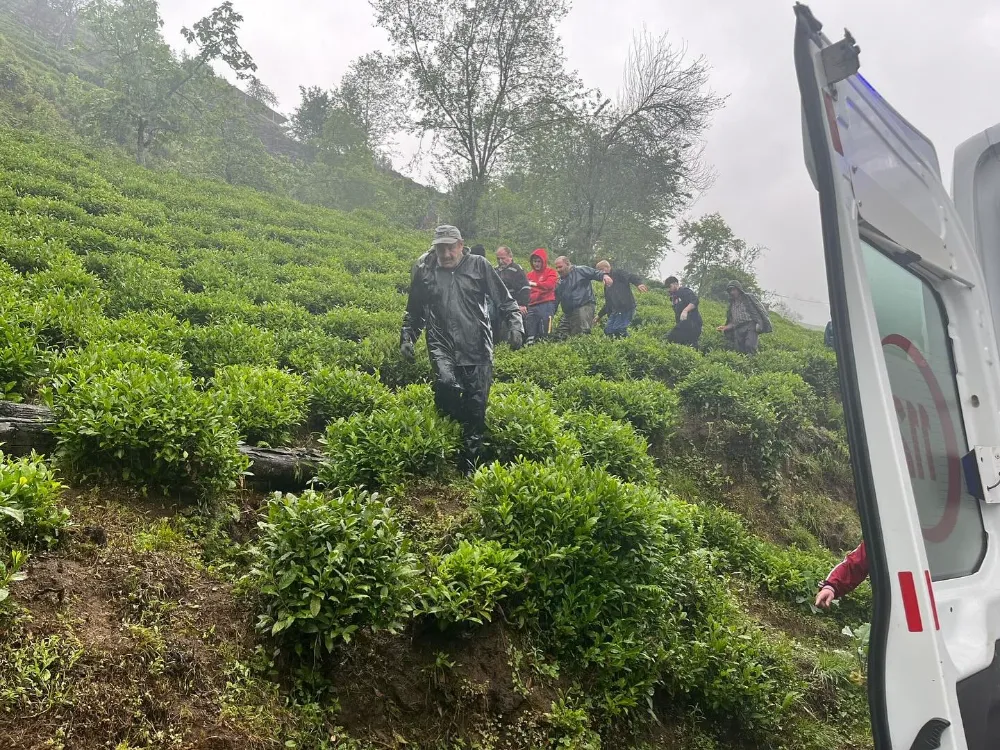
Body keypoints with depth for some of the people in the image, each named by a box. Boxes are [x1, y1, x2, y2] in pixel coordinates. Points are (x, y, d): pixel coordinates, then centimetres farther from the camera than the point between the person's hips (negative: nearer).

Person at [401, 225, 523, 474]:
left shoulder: (479, 265, 4)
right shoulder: (424, 270, 7)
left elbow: (505, 301, 6)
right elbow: (414, 311, 20)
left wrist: (515, 325, -7)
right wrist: (406, 338, 12)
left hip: (478, 348, 0)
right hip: (442, 345, 0)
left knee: (476, 405, 0)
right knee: (447, 384, -28)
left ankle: (470, 468, 13)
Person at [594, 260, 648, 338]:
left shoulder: (618, 273, 3)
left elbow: (632, 277, -14)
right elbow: (608, 303, 32)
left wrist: (639, 283, -35)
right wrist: (599, 315, 30)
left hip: (626, 308, -9)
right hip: (615, 311, 9)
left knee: (618, 329, -20)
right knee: (608, 331, 1)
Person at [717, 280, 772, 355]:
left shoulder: (748, 297, 9)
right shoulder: (732, 305, 24)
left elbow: (760, 310, 1)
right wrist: (725, 327, 7)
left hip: (750, 327, -5)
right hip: (738, 330, 5)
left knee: (749, 346, -26)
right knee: (739, 351, -6)